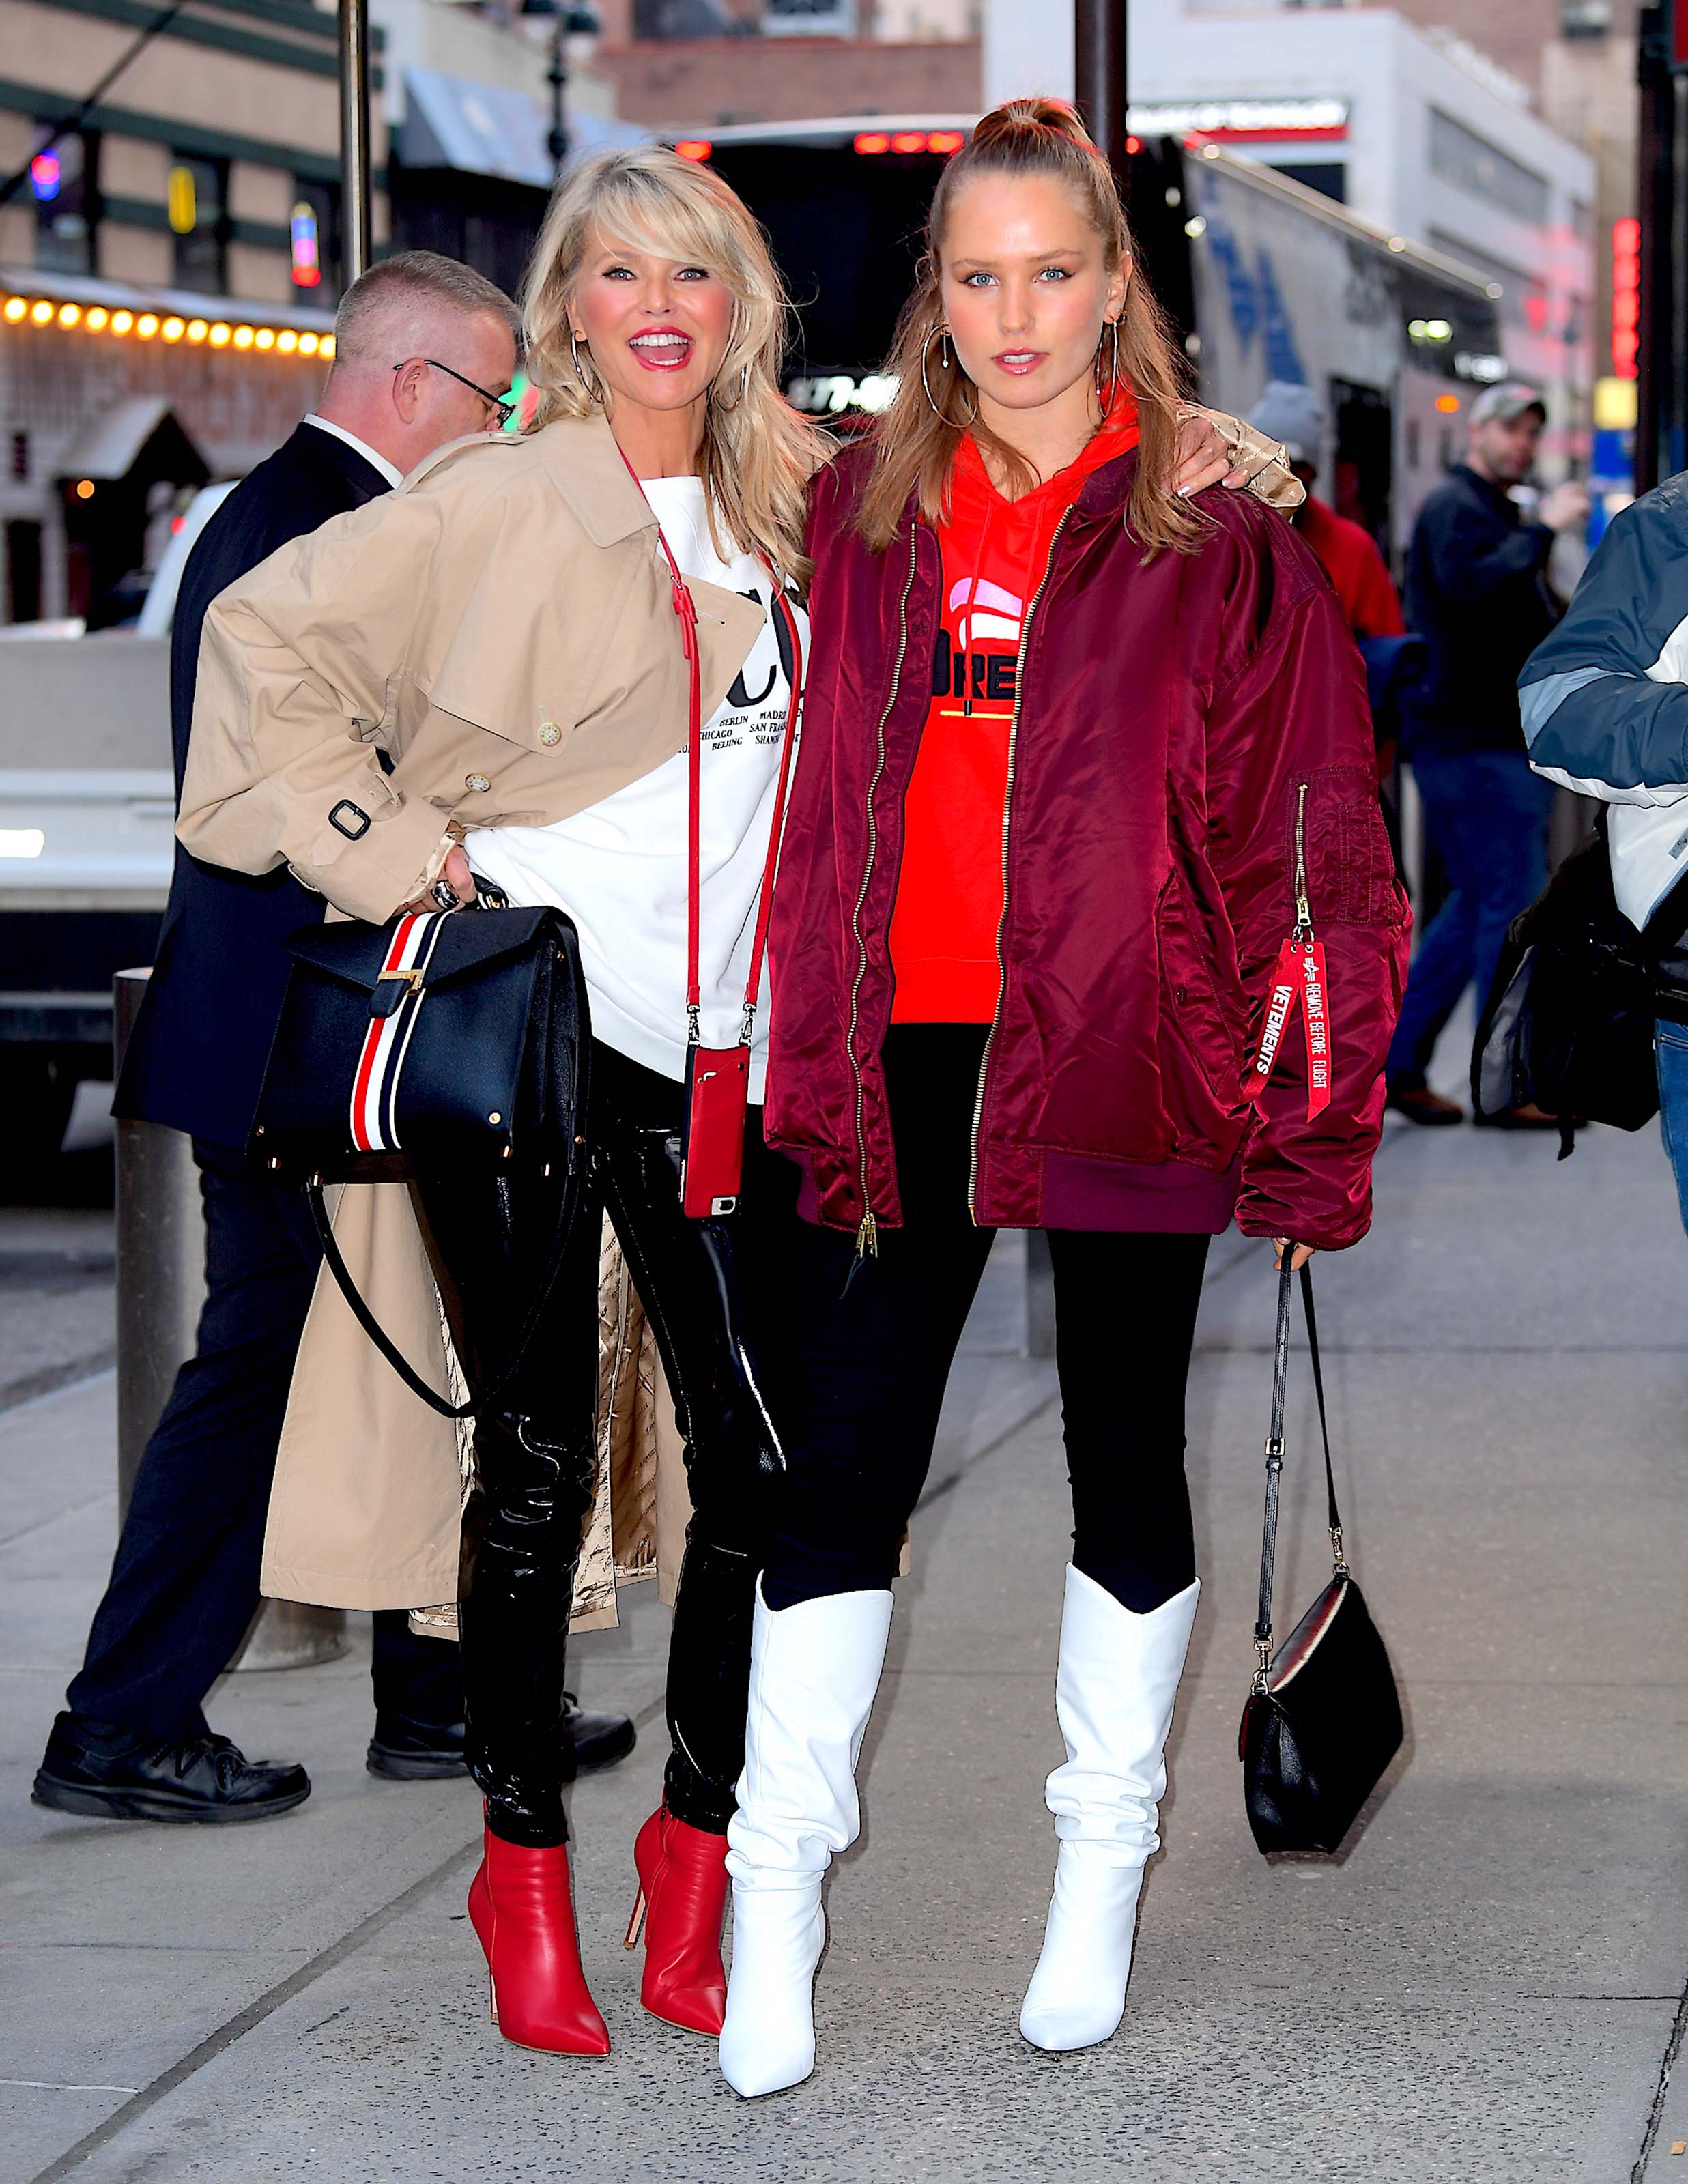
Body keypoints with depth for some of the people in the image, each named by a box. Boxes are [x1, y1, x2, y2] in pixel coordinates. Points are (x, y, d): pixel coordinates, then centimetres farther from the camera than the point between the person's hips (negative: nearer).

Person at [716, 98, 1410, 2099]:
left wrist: (1313, 1122, -7)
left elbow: (1309, 828, -4)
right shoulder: (862, 514, 7)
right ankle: (776, 1897, 9)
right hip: (908, 1057, 2)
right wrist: (805, 1059, 6)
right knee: (845, 1459, 0)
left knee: (1126, 1460, 11)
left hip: (1129, 1057, -2)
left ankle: (1101, 1876, 25)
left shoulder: (1220, 531, -4)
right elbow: (825, 802, 12)